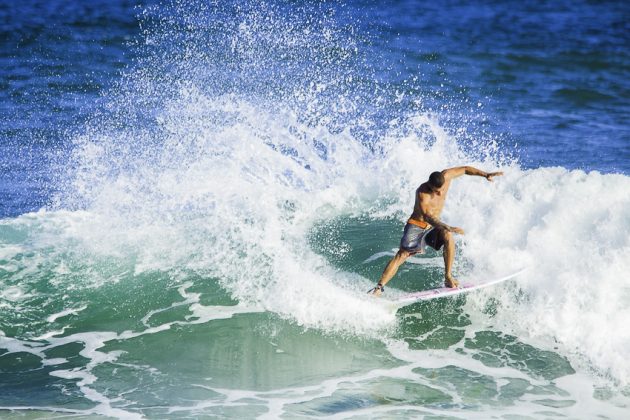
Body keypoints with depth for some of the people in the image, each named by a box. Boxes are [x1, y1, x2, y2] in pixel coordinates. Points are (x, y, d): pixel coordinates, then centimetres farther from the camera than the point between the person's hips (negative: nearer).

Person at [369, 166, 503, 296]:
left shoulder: (446, 176, -14)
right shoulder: (422, 193, -30)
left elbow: (465, 169, 3)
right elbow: (428, 216, -41)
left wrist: (486, 175, -3)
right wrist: (448, 228, -54)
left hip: (433, 226, 5)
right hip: (417, 225, -5)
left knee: (448, 238, -26)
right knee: (402, 255, -17)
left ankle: (448, 278, -20)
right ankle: (379, 287, -16)